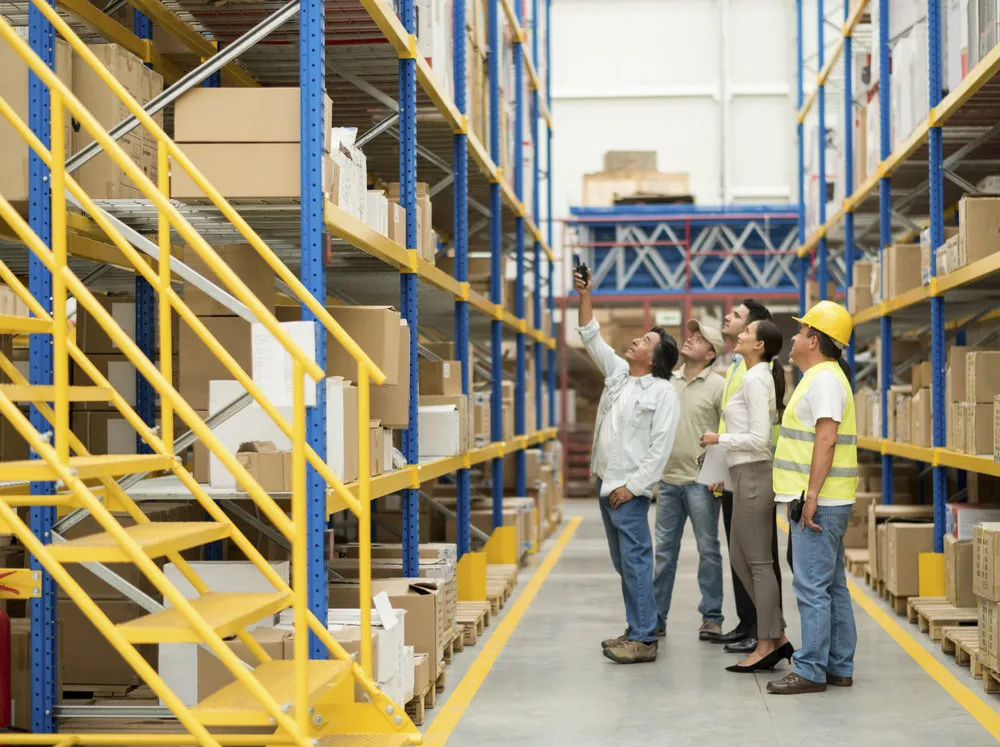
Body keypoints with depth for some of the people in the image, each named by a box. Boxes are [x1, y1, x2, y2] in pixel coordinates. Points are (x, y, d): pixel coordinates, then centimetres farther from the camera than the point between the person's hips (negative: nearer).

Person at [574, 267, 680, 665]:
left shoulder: (663, 393, -11)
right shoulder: (618, 372, 12)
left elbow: (660, 448, -15)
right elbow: (591, 338, 19)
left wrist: (632, 486, -19)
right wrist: (585, 296, 10)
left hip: (629, 489, -9)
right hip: (606, 482, 9)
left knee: (635, 561, -9)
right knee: (623, 562, 13)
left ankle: (644, 640, -7)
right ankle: (636, 629, 20)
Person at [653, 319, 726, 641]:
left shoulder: (718, 386, -6)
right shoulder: (667, 382, 10)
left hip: (701, 481, -5)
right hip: (668, 480, 5)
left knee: (708, 549, 2)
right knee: (664, 549, 9)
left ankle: (712, 616, 11)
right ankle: (656, 616, 15)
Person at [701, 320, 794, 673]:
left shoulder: (755, 380, -15)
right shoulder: (759, 377, 15)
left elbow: (758, 438, -21)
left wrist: (719, 439, -10)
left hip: (753, 476, -10)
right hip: (746, 475, 10)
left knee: (758, 563, -4)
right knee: (740, 559, 13)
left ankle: (767, 645, 3)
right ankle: (777, 638, 17)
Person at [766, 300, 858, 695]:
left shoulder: (824, 378, -14)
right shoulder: (822, 376, 19)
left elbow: (826, 438, -23)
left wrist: (811, 495, -25)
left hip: (818, 502, -11)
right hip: (822, 501, 11)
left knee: (812, 587, -8)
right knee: (832, 585, 13)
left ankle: (811, 671, -5)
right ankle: (839, 667, 19)